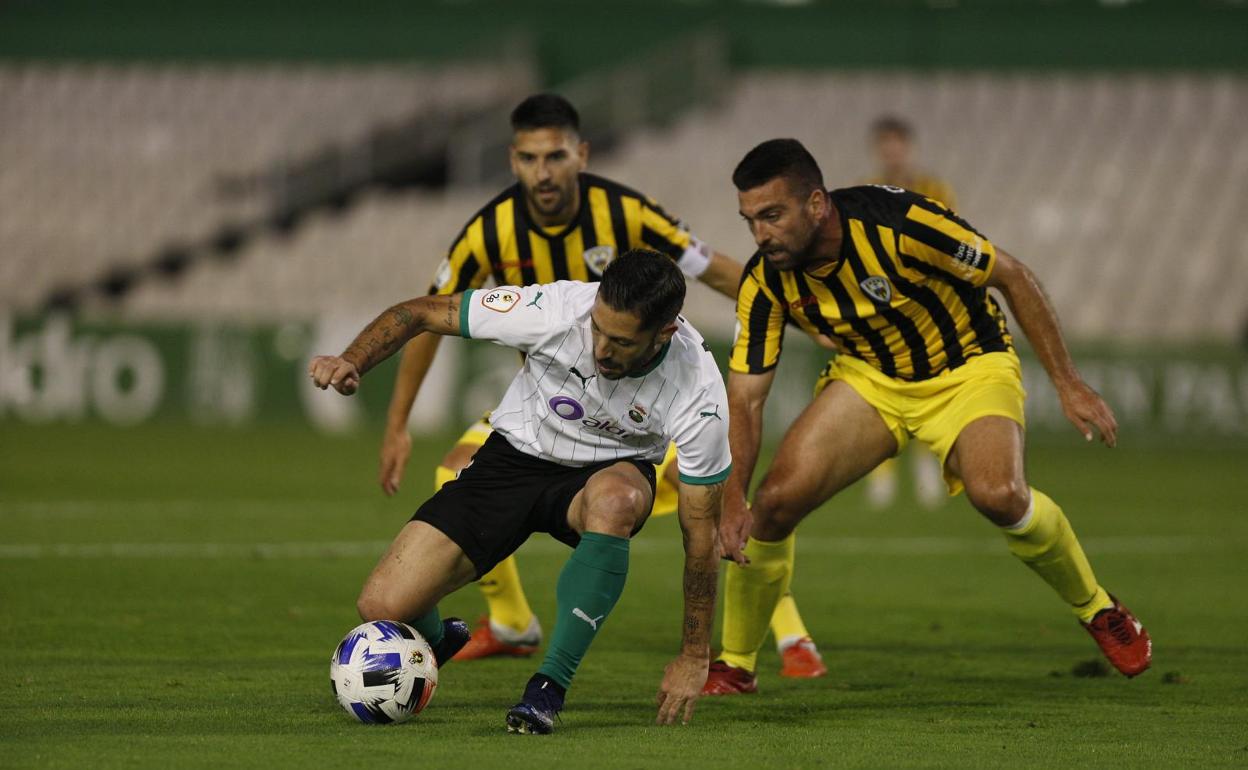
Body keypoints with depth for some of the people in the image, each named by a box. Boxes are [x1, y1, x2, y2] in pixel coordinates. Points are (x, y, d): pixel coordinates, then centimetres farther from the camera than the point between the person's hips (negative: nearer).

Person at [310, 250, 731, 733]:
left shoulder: (699, 393, -28)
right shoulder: (555, 309, -28)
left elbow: (701, 530, -17)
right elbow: (420, 313, -14)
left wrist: (694, 657, -13)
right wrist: (352, 362, -32)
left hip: (609, 472, -1)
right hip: (516, 455, 1)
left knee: (616, 499, -42)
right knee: (382, 607, -15)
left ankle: (549, 687, -26)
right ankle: (433, 641, 26)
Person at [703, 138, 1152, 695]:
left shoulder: (901, 222, -31)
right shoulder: (765, 283, -18)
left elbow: (1012, 277, -18)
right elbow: (744, 398, -13)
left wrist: (1068, 383, -17)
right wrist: (733, 499, -28)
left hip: (967, 364, -4)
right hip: (868, 376, 4)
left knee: (998, 494, -30)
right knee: (777, 498, -15)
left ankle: (1098, 610, -2)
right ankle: (734, 665, 6)